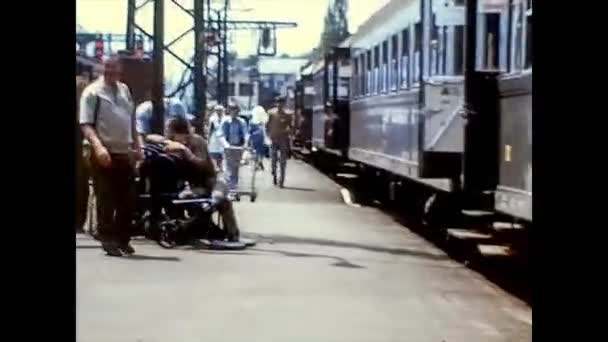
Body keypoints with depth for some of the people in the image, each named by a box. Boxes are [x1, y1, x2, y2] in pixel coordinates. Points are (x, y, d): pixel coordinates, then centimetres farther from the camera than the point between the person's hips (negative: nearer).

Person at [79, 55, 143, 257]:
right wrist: (98, 146, -28)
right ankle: (108, 241, 5)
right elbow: (85, 124, -14)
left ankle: (122, 239, 20)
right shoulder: (92, 92, -6)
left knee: (129, 199, 8)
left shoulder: (124, 90, 14)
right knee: (106, 200, -3)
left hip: (125, 153, 6)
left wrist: (137, 147, 20)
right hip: (104, 154, -6)